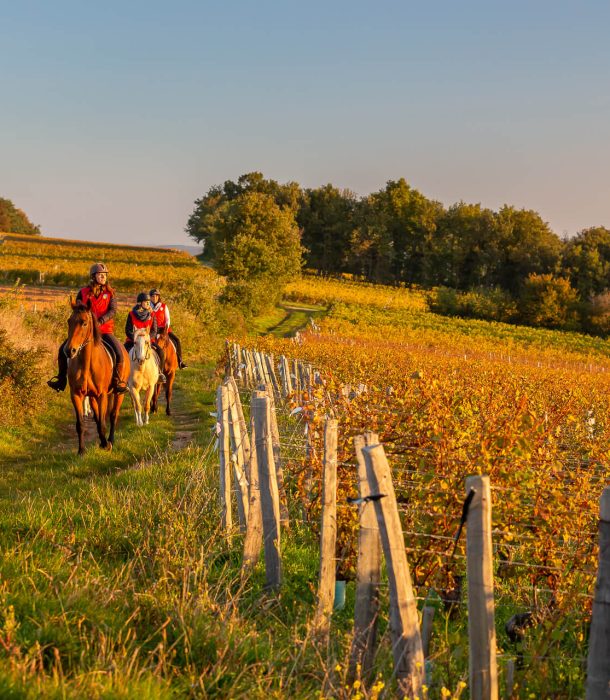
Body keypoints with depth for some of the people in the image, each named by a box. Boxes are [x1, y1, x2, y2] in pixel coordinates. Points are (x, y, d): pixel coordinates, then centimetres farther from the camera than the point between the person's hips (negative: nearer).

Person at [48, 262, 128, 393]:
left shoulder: (110, 293, 4)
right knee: (63, 349, -9)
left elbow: (113, 311, -8)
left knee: (118, 353, -25)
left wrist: (100, 321, -22)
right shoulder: (83, 292, 7)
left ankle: (117, 380, -6)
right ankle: (61, 379, 5)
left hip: (105, 330, -2)